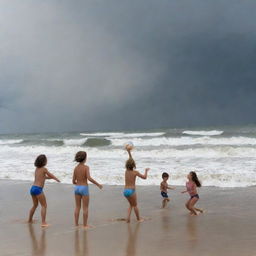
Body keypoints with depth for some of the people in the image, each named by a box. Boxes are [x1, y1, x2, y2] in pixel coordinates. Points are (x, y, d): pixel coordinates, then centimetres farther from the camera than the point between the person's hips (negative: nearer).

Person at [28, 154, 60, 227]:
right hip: (38, 189, -8)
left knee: (35, 205, 24)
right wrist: (57, 179, 26)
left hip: (32, 188, 8)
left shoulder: (37, 169, 14)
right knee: (44, 205, -2)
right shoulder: (44, 169, -7)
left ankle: (30, 220, 36)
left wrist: (51, 177, 37)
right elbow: (51, 175, 7)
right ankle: (43, 222, -10)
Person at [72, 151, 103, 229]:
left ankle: (76, 224, 15)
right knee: (85, 207, 4)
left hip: (77, 187, 5)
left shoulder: (76, 168, 4)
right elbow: (89, 178, -23)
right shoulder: (86, 167, -11)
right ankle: (85, 225, 6)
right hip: (84, 188, -5)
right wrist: (98, 184, -14)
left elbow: (74, 181, 6)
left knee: (77, 207, 13)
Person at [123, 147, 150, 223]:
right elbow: (144, 177, 1)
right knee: (135, 205, 13)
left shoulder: (126, 171, 4)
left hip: (125, 190, 5)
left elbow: (130, 161, 18)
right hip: (131, 191, -5)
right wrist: (146, 171, 18)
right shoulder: (135, 172, -10)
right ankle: (138, 218, 26)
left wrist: (129, 152, 22)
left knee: (131, 205, 23)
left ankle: (128, 218, 11)